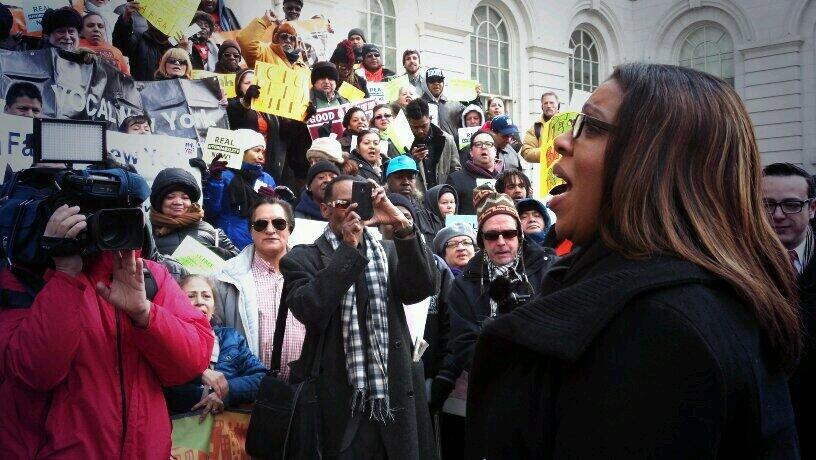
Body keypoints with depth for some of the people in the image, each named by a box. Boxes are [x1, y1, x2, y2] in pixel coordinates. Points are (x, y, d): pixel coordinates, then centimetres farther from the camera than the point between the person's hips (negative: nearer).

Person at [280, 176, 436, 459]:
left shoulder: (390, 252, 12)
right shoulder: (302, 259, 2)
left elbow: (421, 289, -6)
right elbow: (310, 311, -16)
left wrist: (401, 225, -14)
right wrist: (349, 247, -16)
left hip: (396, 399, 3)